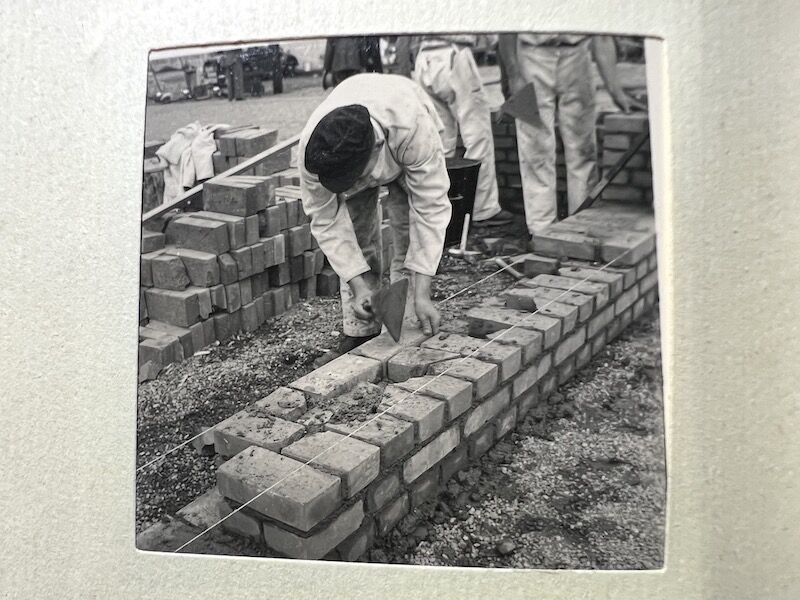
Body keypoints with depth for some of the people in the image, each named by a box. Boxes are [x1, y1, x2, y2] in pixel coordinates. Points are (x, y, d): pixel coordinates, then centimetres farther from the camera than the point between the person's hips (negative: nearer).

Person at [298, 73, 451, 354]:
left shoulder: (413, 128, -47)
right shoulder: (311, 152, -39)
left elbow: (430, 208, -39)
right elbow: (327, 222, -28)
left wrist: (421, 293, -41)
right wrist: (359, 287, -37)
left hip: (405, 158, -1)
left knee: (410, 242, -12)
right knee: (356, 241, -4)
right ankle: (359, 330, 11)